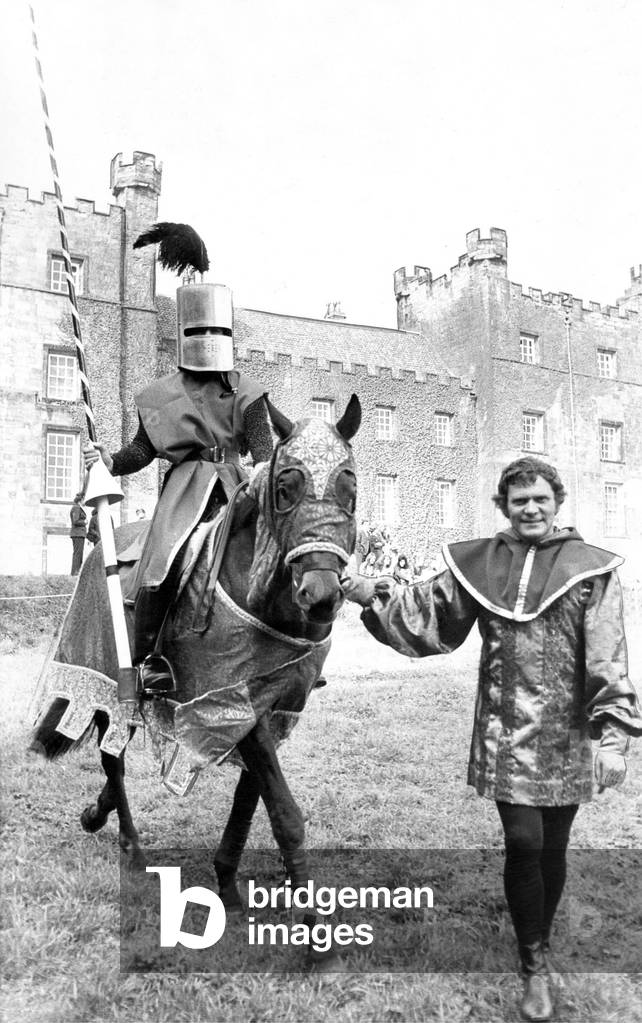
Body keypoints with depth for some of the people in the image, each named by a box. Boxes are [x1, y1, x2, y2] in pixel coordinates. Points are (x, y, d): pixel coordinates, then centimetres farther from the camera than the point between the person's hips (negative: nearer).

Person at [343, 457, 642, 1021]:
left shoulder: (592, 568, -3)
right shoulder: (478, 564, 3)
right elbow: (430, 616, 7)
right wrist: (378, 597, -7)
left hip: (567, 736, 0)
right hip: (506, 730, 0)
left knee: (553, 847, 12)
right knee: (524, 842, -5)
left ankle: (539, 945, 39)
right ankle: (536, 968, 19)